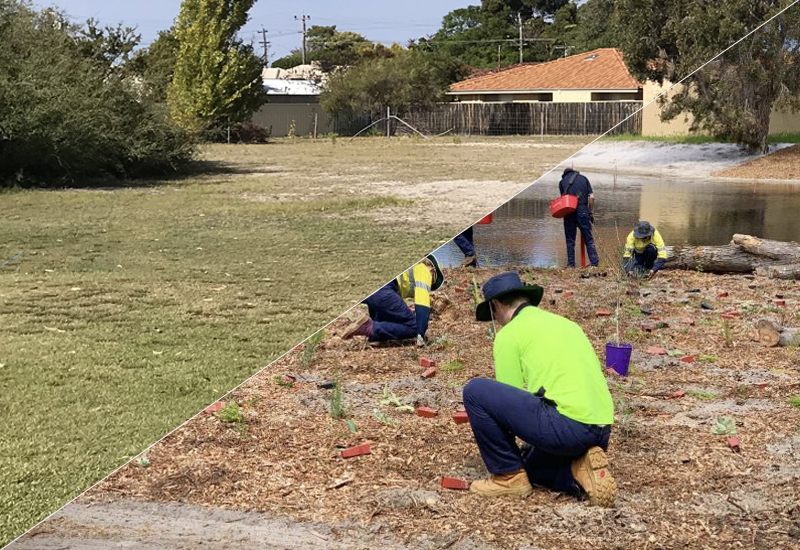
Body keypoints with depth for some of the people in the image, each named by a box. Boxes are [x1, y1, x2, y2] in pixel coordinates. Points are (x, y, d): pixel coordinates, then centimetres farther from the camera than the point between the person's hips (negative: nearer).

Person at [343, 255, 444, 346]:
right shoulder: (424, 271, 16)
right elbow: (422, 305, 0)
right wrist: (420, 335, -6)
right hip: (381, 289, -9)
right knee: (413, 327, -3)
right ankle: (370, 328, -19)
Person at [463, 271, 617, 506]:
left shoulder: (509, 334, 4)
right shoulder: (565, 322, 26)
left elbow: (510, 401, 6)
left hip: (566, 424, -8)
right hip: (601, 432, 8)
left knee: (475, 391, 0)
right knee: (532, 466, 33)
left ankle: (509, 476, 6)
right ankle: (579, 471, 4)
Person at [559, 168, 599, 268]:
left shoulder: (562, 182, 13)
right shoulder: (583, 178, 13)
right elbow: (591, 197, 4)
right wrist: (590, 212, 11)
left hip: (569, 212, 0)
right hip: (583, 210, 0)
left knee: (570, 239, 9)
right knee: (589, 239, 5)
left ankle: (571, 264, 7)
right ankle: (595, 262, 1)